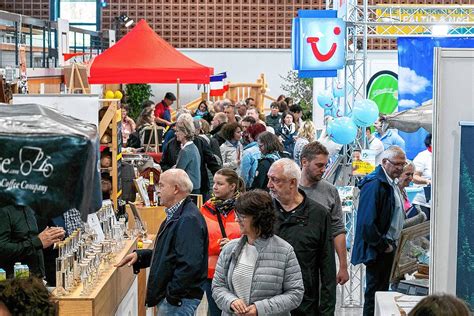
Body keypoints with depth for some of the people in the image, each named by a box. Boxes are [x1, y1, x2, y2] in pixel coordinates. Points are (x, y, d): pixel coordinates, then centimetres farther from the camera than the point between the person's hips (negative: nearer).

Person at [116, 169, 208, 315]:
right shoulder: (175, 215, 15)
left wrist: (172, 295, -23)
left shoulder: (189, 220, -21)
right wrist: (140, 255, 11)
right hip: (168, 296, 11)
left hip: (178, 300, -11)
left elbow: (189, 264, -28)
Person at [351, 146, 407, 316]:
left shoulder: (391, 183, 12)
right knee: (375, 290, -2)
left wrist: (390, 243, 11)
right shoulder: (375, 184, -21)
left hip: (387, 246, 10)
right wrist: (383, 246, -18)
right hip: (377, 250, -10)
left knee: (382, 289, 17)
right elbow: (367, 223, -26)